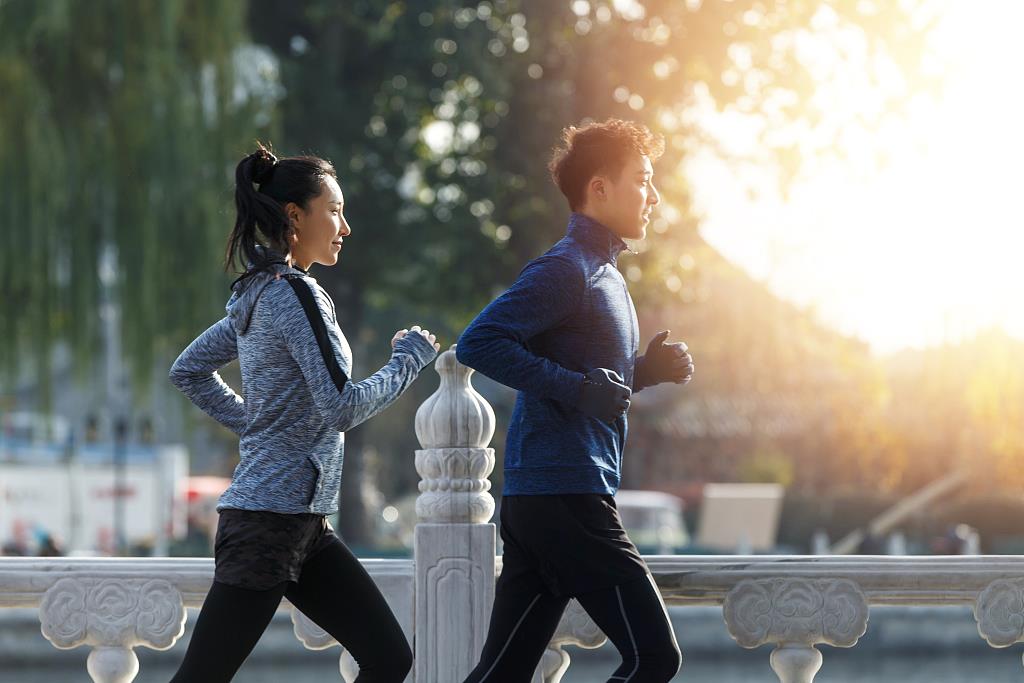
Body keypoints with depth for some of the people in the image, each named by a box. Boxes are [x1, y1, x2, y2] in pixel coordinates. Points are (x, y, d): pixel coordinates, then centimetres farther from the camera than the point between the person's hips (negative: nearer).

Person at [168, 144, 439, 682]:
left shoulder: (259, 295, 15)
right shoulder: (295, 294, -13)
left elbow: (188, 371, 25)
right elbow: (342, 407, -19)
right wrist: (408, 358, -6)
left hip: (304, 527, 10)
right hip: (270, 517, -10)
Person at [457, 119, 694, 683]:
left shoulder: (606, 274, 22)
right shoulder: (566, 269, -10)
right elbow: (478, 343, -20)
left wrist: (647, 370, 11)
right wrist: (578, 388, -21)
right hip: (566, 494, -10)